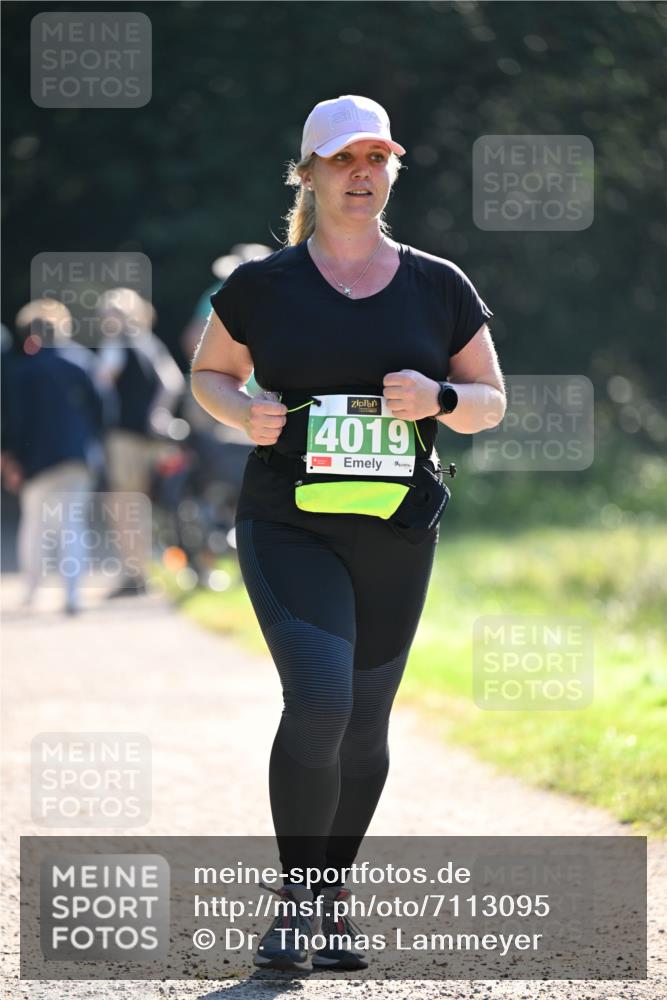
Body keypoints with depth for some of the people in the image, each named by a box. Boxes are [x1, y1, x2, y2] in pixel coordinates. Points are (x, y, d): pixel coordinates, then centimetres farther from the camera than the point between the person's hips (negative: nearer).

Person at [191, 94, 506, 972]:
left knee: (363, 726, 8)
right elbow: (209, 374, 14)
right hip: (288, 528, -3)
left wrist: (438, 399, -12)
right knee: (318, 699, -20)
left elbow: (491, 404, 11)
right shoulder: (262, 285, 1)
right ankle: (293, 900, -8)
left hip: (394, 537, 3)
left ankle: (332, 897, 27)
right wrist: (246, 412, -8)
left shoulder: (439, 287, 6)